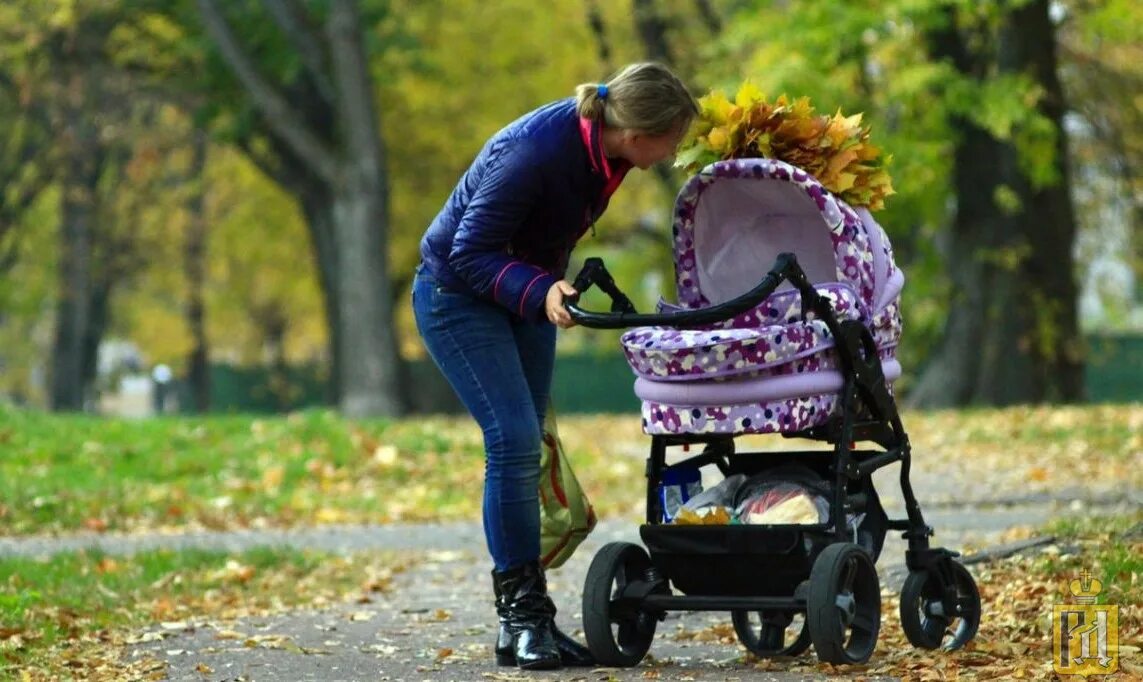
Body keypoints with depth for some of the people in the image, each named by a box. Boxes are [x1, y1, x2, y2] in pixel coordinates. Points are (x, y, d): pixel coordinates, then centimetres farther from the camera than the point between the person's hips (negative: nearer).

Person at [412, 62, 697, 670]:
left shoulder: (601, 144, -10)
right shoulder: (534, 154, -34)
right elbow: (471, 254, -28)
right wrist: (539, 292, -41)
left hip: (528, 293, 8)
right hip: (458, 295, -8)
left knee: (523, 449, 5)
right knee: (513, 439, -17)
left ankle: (528, 616, 8)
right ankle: (520, 620, -10)